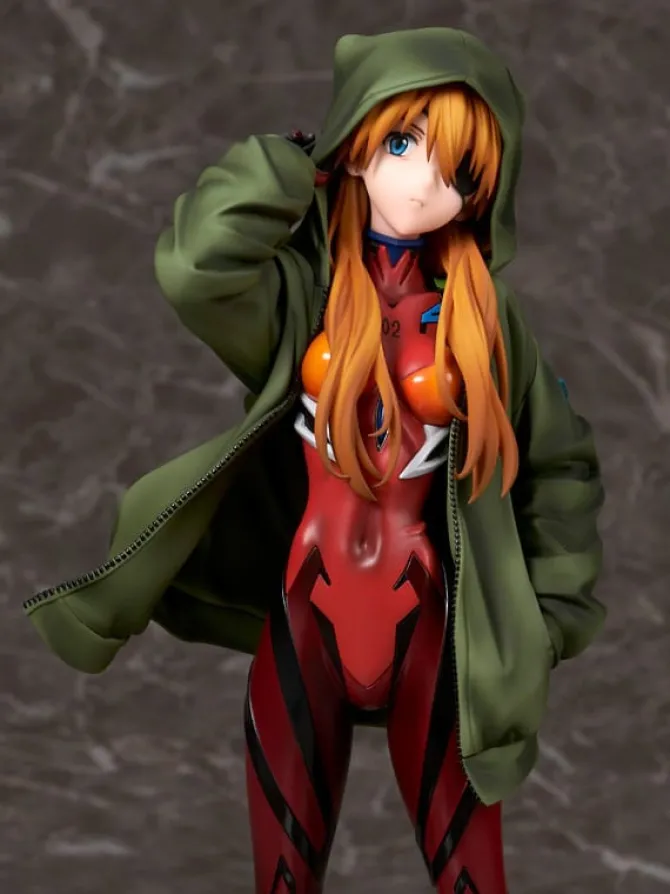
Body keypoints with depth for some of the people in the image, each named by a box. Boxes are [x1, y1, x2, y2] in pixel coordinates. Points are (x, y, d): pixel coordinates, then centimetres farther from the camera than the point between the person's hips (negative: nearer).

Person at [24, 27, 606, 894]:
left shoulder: (482, 313, -1)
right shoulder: (301, 286, -6)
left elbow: (559, 464, 10)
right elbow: (195, 265, -29)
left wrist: (550, 614, 5)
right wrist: (305, 155, -14)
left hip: (429, 623, 1)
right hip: (305, 615, -1)